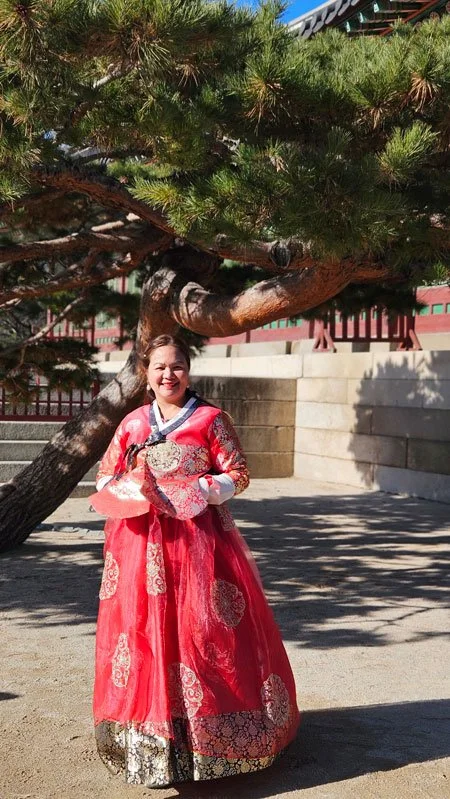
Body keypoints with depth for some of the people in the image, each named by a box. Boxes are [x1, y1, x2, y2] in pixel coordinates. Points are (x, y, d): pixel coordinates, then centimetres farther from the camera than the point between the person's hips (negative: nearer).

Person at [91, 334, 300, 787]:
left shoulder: (210, 419, 1)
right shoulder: (132, 424, 10)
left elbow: (238, 475, 0)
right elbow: (106, 479, 14)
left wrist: (201, 490, -16)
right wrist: (130, 492, -7)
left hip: (198, 538, -3)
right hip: (142, 542, 3)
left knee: (204, 631, -4)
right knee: (145, 630, 4)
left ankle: (209, 731, 9)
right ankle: (150, 730, 17)